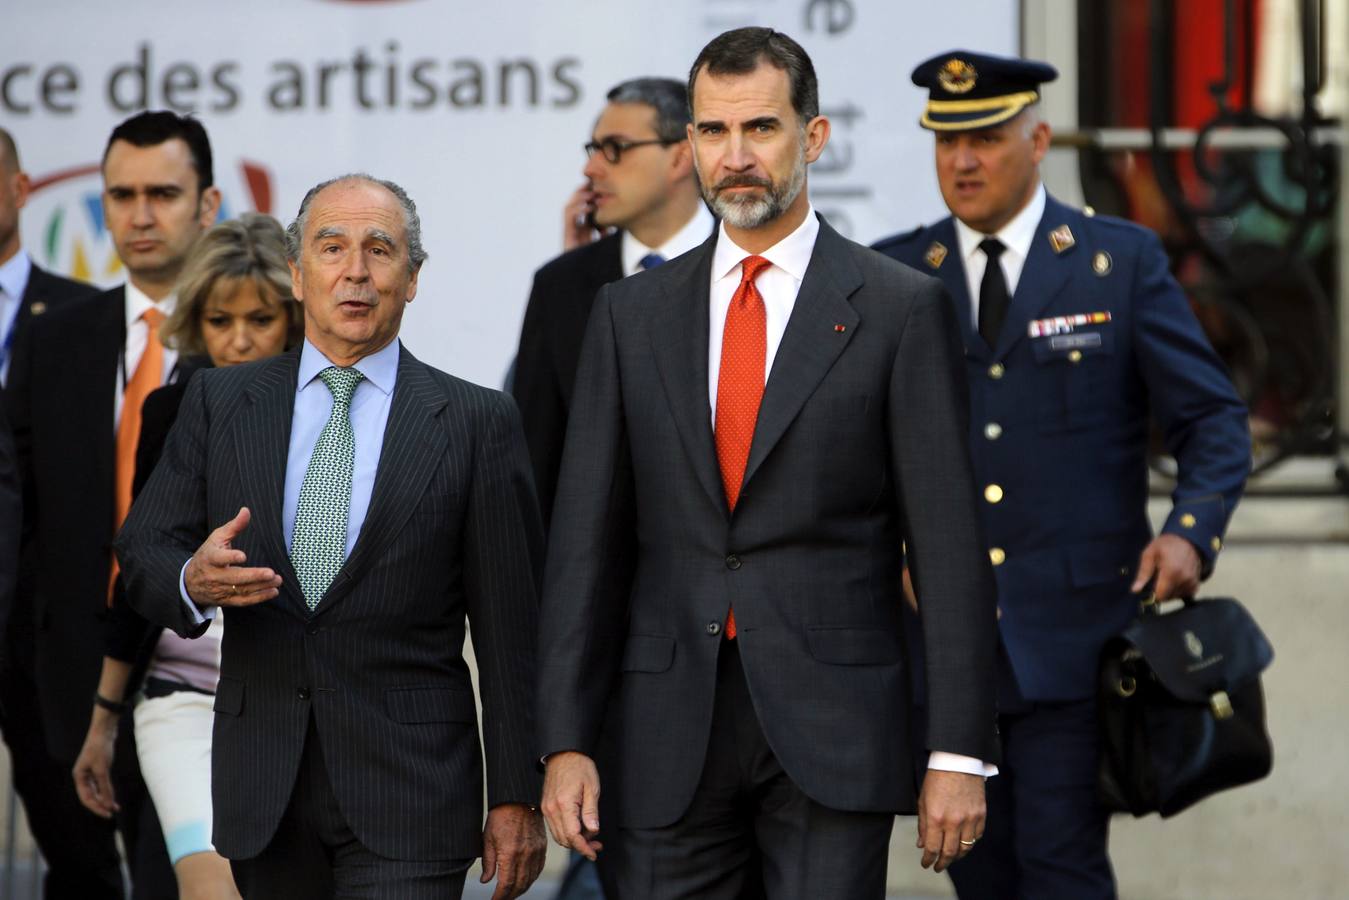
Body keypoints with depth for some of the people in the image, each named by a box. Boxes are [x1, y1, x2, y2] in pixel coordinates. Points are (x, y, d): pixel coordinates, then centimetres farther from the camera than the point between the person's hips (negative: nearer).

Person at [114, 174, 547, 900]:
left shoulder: (475, 423, 1)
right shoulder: (219, 403, 9)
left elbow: (510, 628, 0)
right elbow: (141, 553, 7)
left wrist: (517, 798, -2)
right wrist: (194, 579, -17)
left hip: (408, 792, -3)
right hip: (262, 786, 3)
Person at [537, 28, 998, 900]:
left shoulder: (901, 310, 0)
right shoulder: (632, 315, 10)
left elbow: (950, 542, -2)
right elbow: (588, 539, 7)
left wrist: (961, 753, -7)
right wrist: (566, 742, 0)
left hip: (832, 730, -3)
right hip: (669, 745, 3)